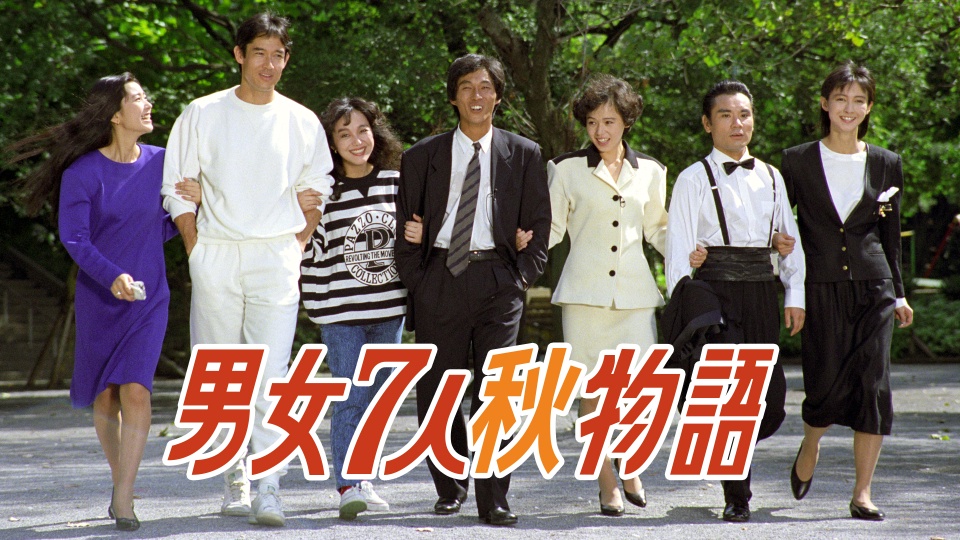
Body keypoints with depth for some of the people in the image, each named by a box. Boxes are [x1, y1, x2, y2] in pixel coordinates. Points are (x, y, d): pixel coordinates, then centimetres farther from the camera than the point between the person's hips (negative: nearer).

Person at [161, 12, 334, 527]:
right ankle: (234, 478, 15)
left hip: (277, 258, -1)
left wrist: (297, 249, 6)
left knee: (272, 376, -11)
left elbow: (317, 191, 17)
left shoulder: (302, 122, 7)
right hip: (216, 256, 1)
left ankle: (269, 490, -17)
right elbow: (177, 190, 7)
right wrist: (199, 253, -1)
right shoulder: (202, 115, 4)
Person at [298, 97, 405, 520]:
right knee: (350, 398, -9)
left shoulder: (395, 183, 7)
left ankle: (361, 477, 24)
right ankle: (347, 487, -9)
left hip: (389, 309, 4)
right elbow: (311, 256, -3)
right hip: (341, 311, -4)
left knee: (377, 398, 11)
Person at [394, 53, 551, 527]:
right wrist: (416, 283, 2)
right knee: (435, 390, 2)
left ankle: (493, 500, -7)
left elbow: (538, 225, 11)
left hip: (497, 279, -1)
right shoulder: (422, 157, 10)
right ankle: (450, 487, 19)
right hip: (440, 278, 1)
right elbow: (406, 228, 11)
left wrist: (521, 276, 0)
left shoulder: (523, 155, 10)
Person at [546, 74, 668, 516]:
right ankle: (607, 485, 8)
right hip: (584, 292, -1)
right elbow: (553, 229, 6)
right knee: (594, 391, -2)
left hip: (634, 292, 1)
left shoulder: (649, 172, 11)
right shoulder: (568, 168, 5)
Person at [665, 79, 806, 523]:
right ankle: (737, 497, 0)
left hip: (761, 293, 4)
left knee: (771, 401, 0)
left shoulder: (770, 178, 15)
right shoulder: (695, 179, 2)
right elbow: (679, 247, -3)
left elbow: (790, 239, 16)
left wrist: (795, 296, 7)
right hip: (716, 292, -4)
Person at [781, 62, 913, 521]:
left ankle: (862, 493, 1)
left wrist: (898, 293, 14)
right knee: (827, 384, -4)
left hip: (872, 287, 2)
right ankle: (809, 447, 31)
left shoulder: (885, 164, 8)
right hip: (821, 288, -2)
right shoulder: (798, 162, 3)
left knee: (873, 386, -5)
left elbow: (890, 235, 14)